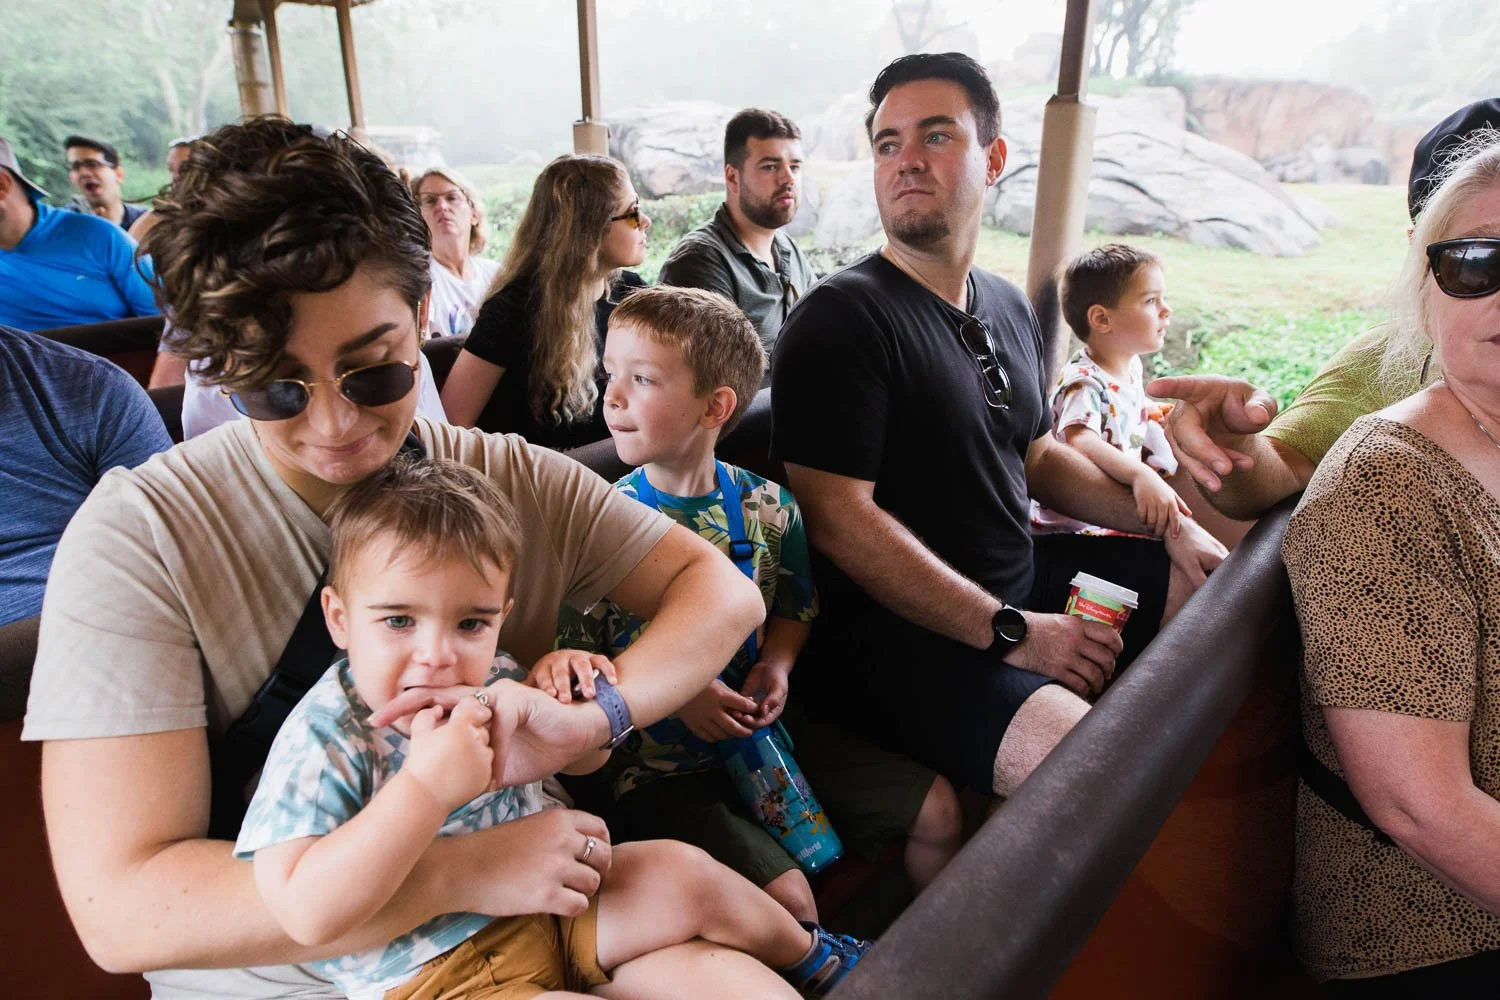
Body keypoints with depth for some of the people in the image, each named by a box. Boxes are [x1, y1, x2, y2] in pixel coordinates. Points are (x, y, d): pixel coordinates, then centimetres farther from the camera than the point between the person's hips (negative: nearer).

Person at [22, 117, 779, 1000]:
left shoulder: (517, 482, -3)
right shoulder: (138, 537, -13)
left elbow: (723, 589, -4)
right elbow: (121, 908, -17)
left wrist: (589, 719, -21)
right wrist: (463, 871, -24)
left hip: (531, 918, 5)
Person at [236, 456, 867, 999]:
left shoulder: (493, 684, -3)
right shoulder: (324, 740, -20)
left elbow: (584, 759, 13)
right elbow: (306, 915, -30)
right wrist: (425, 785, -38)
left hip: (544, 909, 6)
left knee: (683, 873, -4)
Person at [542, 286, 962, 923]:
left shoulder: (768, 508, -3)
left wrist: (777, 663, -6)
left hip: (757, 729, 5)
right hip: (654, 768, -4)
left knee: (936, 809, 6)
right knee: (786, 895, -23)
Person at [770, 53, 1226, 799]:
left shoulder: (1009, 309, 12)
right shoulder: (841, 319, -15)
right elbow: (839, 520, -22)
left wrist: (1170, 523, 12)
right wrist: (1011, 633, -20)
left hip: (1017, 586, 9)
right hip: (896, 631, -8)